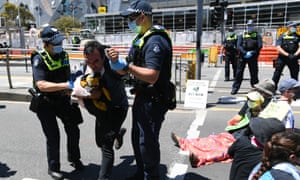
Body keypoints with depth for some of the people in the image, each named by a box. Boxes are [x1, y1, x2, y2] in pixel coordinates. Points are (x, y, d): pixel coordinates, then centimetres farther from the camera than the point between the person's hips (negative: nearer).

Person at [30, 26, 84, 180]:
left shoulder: (63, 55, -2)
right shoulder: (39, 59, -20)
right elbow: (41, 85, -33)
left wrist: (72, 83, -12)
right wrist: (67, 85, -41)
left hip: (62, 99, 6)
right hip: (45, 103, -5)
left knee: (73, 130, 9)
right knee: (53, 136, -2)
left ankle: (74, 158, 33)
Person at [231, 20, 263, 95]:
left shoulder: (257, 35, 9)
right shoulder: (242, 36, 10)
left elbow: (260, 46, -2)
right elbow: (238, 46, -3)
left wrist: (252, 53, -11)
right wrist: (245, 53, -16)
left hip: (253, 57, 0)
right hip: (242, 57, 0)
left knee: (254, 73, 4)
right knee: (239, 73, 0)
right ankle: (235, 88, 6)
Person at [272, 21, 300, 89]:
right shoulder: (282, 36, 2)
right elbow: (278, 48, -7)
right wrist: (287, 55, -16)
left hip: (293, 58, 3)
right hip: (282, 58, -3)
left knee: (294, 75, 8)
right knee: (277, 75, -3)